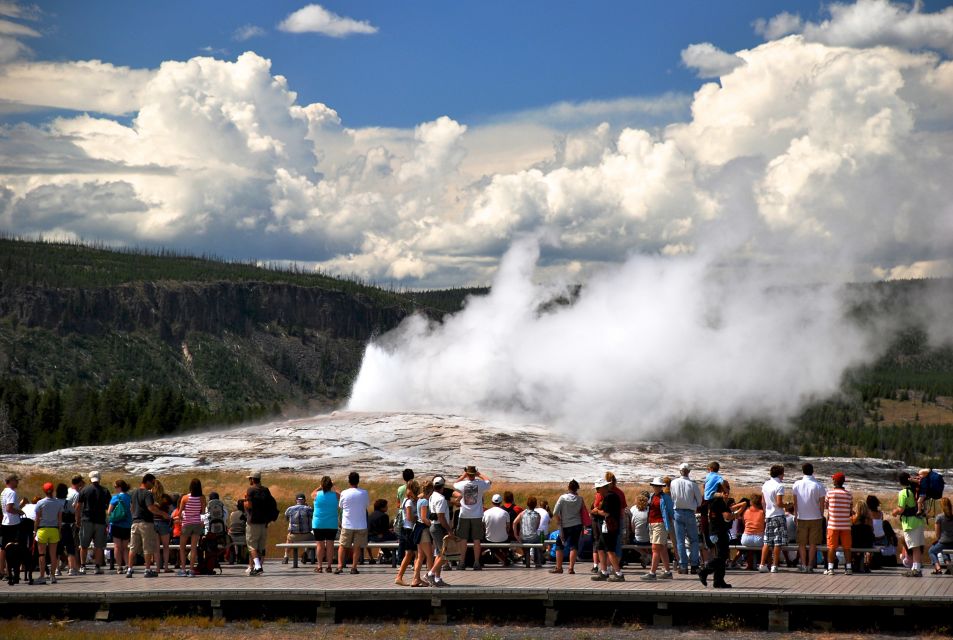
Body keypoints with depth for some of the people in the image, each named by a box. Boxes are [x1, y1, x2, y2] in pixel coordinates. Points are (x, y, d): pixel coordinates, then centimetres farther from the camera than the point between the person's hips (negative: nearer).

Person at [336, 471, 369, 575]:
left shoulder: (344, 493, -7)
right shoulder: (364, 493, -4)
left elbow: (340, 505, 5)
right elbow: (368, 505, 9)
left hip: (347, 524, 0)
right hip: (361, 524, 1)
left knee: (342, 545, 8)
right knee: (357, 546, 7)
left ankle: (340, 566, -1)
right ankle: (354, 567, 4)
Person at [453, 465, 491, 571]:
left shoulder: (462, 484, -10)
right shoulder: (480, 484, -10)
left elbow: (454, 484, 13)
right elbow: (489, 482, 11)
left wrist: (463, 476, 16)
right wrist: (480, 475, 15)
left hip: (464, 515, 0)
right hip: (477, 516, 0)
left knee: (463, 540, 7)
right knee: (476, 540, 3)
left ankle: (462, 563, 9)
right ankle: (476, 563, 3)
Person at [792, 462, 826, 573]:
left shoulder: (797, 485, -3)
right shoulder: (818, 486, -8)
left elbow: (795, 503, 4)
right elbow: (822, 504, -3)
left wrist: (796, 515, 16)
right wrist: (821, 516, 10)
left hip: (801, 518, 1)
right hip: (815, 518, -1)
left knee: (802, 543, 9)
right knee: (813, 543, 6)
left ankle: (803, 565, 5)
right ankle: (810, 566, 4)